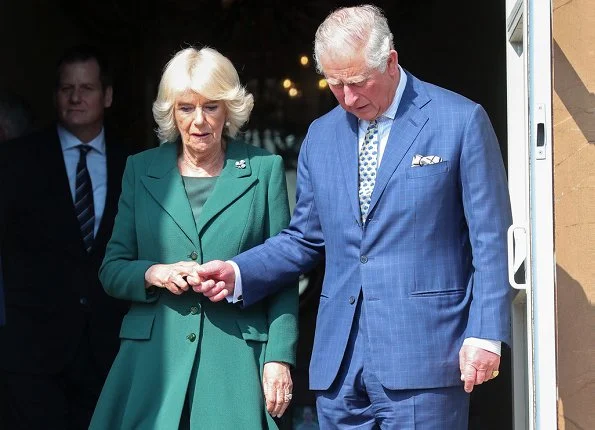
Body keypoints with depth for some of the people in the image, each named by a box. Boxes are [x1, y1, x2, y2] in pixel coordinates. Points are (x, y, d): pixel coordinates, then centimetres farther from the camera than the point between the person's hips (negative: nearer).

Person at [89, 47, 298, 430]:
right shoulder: (142, 170, 11)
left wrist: (279, 357, -5)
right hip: (153, 361, 1)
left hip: (236, 364, -1)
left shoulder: (264, 169, 6)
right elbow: (112, 270, 12)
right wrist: (152, 273, -10)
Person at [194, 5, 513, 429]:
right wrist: (238, 273, 3)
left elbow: (490, 240, -3)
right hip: (340, 361, 5)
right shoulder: (321, 135, 13)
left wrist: (485, 334, -9)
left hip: (423, 356, -5)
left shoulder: (461, 120, -2)